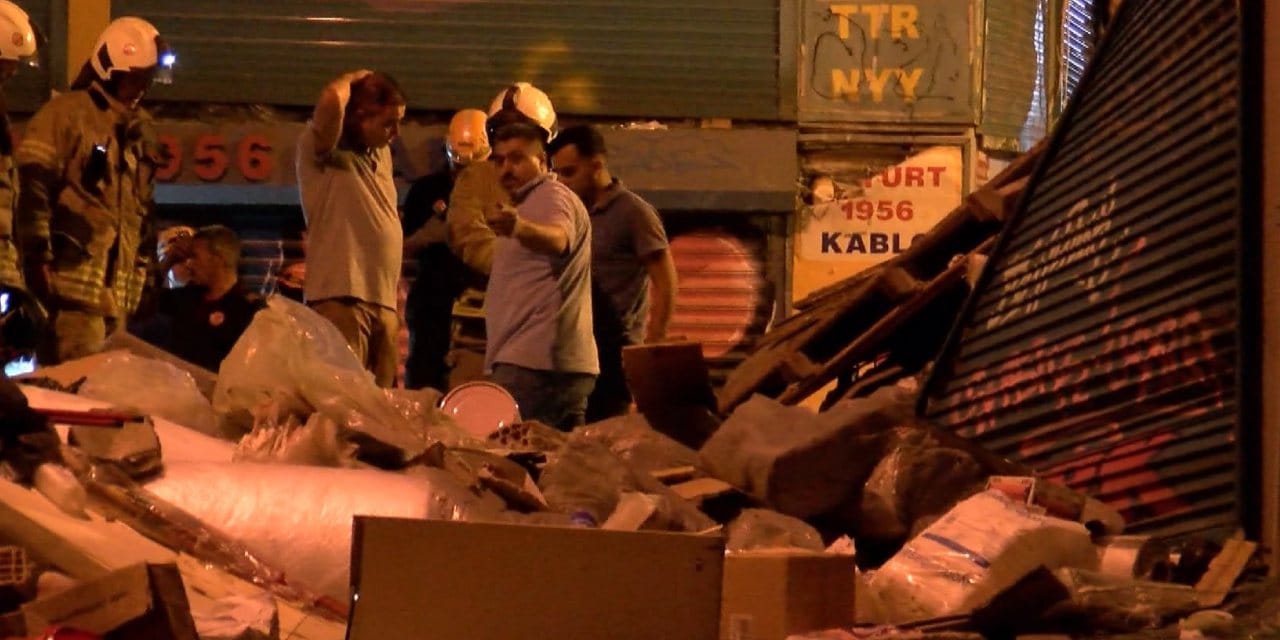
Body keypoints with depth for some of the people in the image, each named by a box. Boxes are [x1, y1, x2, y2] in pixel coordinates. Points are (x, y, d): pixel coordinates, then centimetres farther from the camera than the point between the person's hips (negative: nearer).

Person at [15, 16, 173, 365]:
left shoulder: (141, 130, 21)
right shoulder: (67, 113, -4)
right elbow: (31, 186, -10)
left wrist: (140, 270, 20)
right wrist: (38, 257, -15)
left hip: (118, 291, 8)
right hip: (73, 281, -8)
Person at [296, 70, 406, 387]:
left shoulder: (381, 155, 20)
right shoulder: (324, 152, -2)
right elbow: (331, 101, -22)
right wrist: (352, 80, -1)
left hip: (384, 304, 8)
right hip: (340, 298, -8)